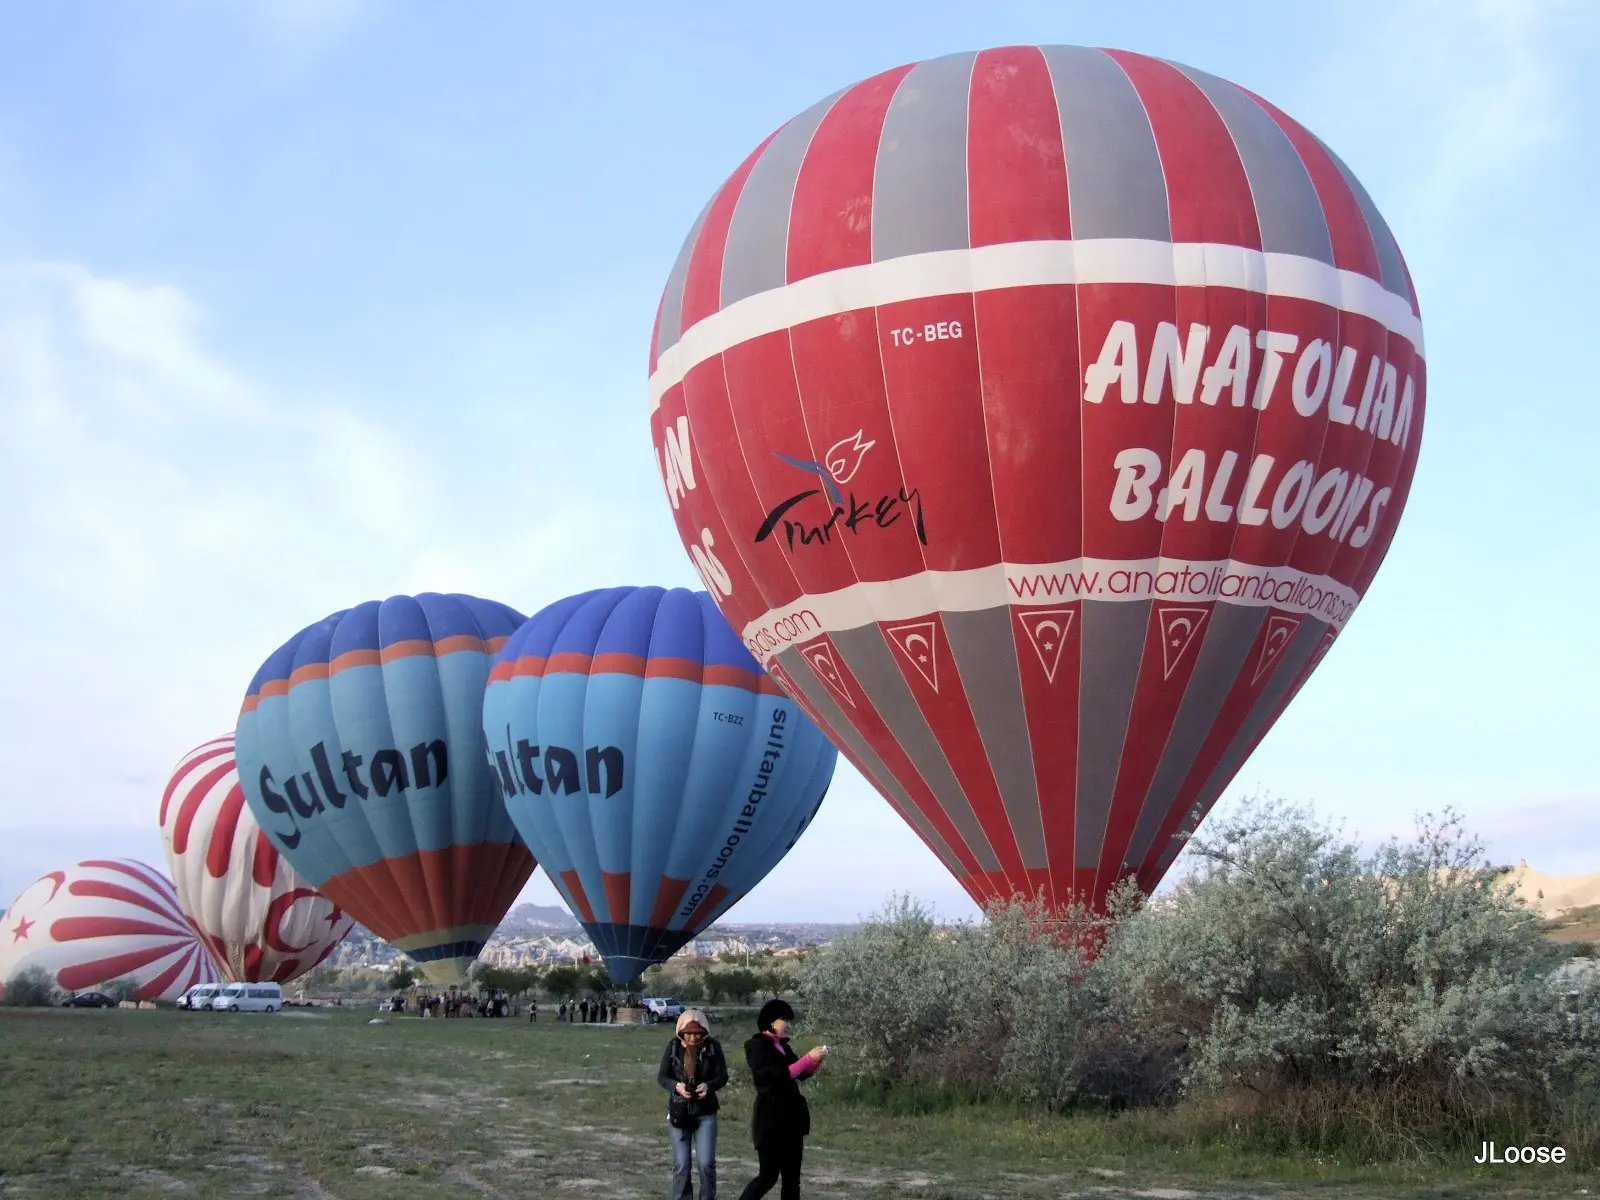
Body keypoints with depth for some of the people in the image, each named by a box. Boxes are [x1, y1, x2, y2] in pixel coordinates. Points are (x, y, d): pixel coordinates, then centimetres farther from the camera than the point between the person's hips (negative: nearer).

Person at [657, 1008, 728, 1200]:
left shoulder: (713, 1046, -6)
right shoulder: (673, 1046, -4)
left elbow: (723, 1076, -4)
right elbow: (661, 1076, -2)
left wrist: (708, 1085, -25)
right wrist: (677, 1086, -22)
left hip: (705, 1112, -1)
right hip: (679, 1112, 1)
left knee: (706, 1162, -7)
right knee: (681, 1164, 3)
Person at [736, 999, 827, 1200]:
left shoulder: (781, 1046, 12)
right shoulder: (758, 1046, -12)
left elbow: (803, 1073, 17)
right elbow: (780, 1075, -22)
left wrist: (817, 1059, -1)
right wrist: (808, 1058, -21)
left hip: (790, 1119, 8)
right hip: (771, 1119, -8)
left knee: (792, 1177, 9)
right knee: (768, 1175, -6)